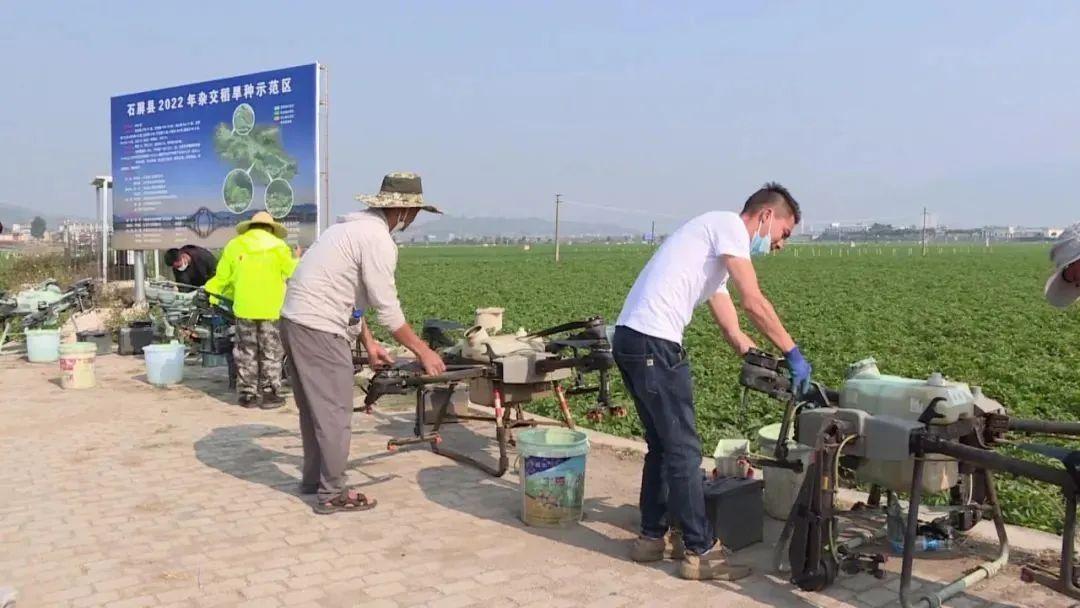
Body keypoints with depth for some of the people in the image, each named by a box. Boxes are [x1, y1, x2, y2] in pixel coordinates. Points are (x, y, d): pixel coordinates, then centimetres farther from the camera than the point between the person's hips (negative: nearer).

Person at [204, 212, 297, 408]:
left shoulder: (234, 245, 6)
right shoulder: (278, 246, 0)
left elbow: (222, 278, 9)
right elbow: (292, 273, -1)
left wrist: (209, 290, 26)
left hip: (244, 308, 2)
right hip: (271, 309, -2)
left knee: (246, 353, 10)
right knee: (270, 353, 7)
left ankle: (247, 394, 13)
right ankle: (270, 393, 8)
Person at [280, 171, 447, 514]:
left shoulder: (355, 227, 16)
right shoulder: (379, 240, -15)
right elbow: (387, 309, -15)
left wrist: (369, 343, 19)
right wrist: (423, 352, -6)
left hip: (296, 319, 10)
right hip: (318, 328, -10)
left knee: (315, 407, 20)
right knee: (335, 413, 0)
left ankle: (314, 479, 33)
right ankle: (332, 494, 9)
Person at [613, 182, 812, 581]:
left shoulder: (718, 254, 25)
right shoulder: (729, 224, -3)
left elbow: (733, 331, 23)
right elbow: (753, 303, -11)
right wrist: (793, 354, -2)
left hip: (632, 340, 10)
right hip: (653, 342, -10)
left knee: (663, 443, 18)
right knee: (684, 448, -2)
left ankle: (653, 536, 29)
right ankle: (699, 552, 8)